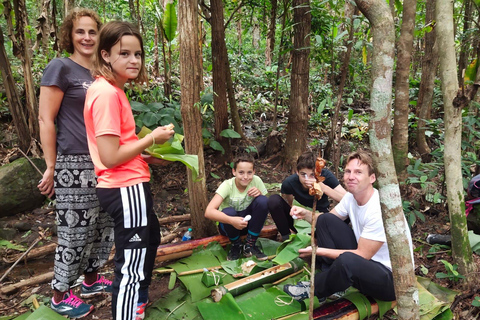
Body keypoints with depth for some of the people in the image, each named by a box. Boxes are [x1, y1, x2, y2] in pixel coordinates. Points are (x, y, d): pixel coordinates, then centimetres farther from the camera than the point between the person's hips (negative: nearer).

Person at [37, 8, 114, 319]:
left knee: (105, 225, 14)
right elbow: (46, 120, -10)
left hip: (104, 164, 7)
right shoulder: (60, 68, -7)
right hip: (74, 165, -7)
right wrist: (51, 167, -12)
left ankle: (92, 279, 35)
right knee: (75, 231, 3)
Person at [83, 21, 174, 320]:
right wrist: (152, 138, -14)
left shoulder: (112, 90, 10)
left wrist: (148, 157, 8)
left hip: (129, 185, 11)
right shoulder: (107, 93, -20)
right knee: (132, 266, -1)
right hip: (125, 189, -11)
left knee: (151, 238, 30)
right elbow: (110, 157, -23)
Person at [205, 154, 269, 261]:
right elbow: (209, 212, -35)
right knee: (228, 212, -36)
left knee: (262, 201, -24)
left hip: (248, 222, 3)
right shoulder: (227, 185, -24)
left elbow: (266, 205, -8)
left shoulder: (256, 181, -16)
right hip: (229, 224, -2)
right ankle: (237, 245, -4)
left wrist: (259, 194, -30)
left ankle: (250, 245, -9)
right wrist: (232, 220, -50)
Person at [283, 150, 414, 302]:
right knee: (325, 219, -2)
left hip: (392, 276, -8)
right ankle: (332, 283, -2)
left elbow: (362, 256, -23)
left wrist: (319, 251, -19)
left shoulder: (380, 210, -27)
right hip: (365, 259, 8)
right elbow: (326, 221, 9)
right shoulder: (351, 197, -3)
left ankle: (314, 290, -6)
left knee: (347, 261, -39)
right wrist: (306, 214, -13)